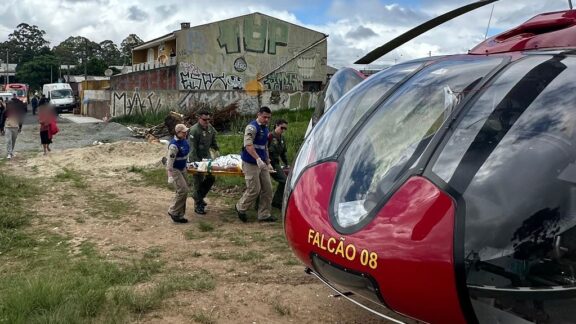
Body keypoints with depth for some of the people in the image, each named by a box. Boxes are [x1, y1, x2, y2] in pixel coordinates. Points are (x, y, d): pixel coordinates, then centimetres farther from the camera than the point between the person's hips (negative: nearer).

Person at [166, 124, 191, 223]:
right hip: (174, 170, -9)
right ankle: (173, 212, 3)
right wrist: (170, 177, -25)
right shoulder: (174, 145, -26)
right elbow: (170, 162, -25)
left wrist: (186, 166, 22)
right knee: (183, 190, -13)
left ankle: (179, 215, 22)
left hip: (182, 168, 9)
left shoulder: (184, 140, 0)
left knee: (183, 191, 12)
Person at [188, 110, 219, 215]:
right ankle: (198, 205, 10)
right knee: (198, 181, -1)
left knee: (211, 177, 9)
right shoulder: (194, 130, -21)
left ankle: (199, 196, 31)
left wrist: (216, 149, 4)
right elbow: (192, 148, -22)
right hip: (196, 158, -7)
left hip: (207, 157, 7)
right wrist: (196, 162, -24)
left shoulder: (210, 128, 2)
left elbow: (213, 140, 19)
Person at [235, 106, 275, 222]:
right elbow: (248, 145, -25)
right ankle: (240, 208, 17)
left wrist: (268, 162, 22)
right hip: (251, 164, -8)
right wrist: (258, 159, -33)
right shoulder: (252, 127, -12)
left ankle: (264, 214, 14)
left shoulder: (265, 128, 16)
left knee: (267, 189, 5)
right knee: (254, 190, -6)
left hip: (262, 164, 8)